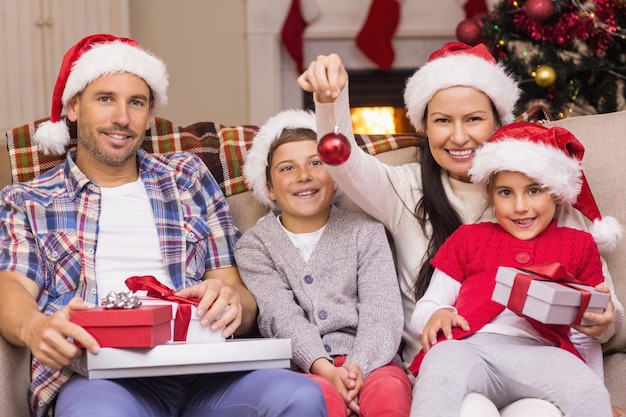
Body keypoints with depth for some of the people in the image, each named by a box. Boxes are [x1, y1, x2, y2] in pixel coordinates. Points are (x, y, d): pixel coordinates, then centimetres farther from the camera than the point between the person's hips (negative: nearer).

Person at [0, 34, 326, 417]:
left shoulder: (188, 177, 24)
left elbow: (239, 296, 17)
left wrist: (230, 299, -10)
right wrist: (34, 327, -24)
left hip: (199, 366, 2)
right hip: (96, 374, -2)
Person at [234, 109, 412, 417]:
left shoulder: (365, 232, 15)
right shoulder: (253, 246, 13)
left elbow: (382, 312, 1)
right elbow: (282, 317, -3)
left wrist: (357, 368, -19)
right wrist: (325, 369, -21)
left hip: (369, 362, 1)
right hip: (302, 368, -1)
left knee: (387, 392, -33)